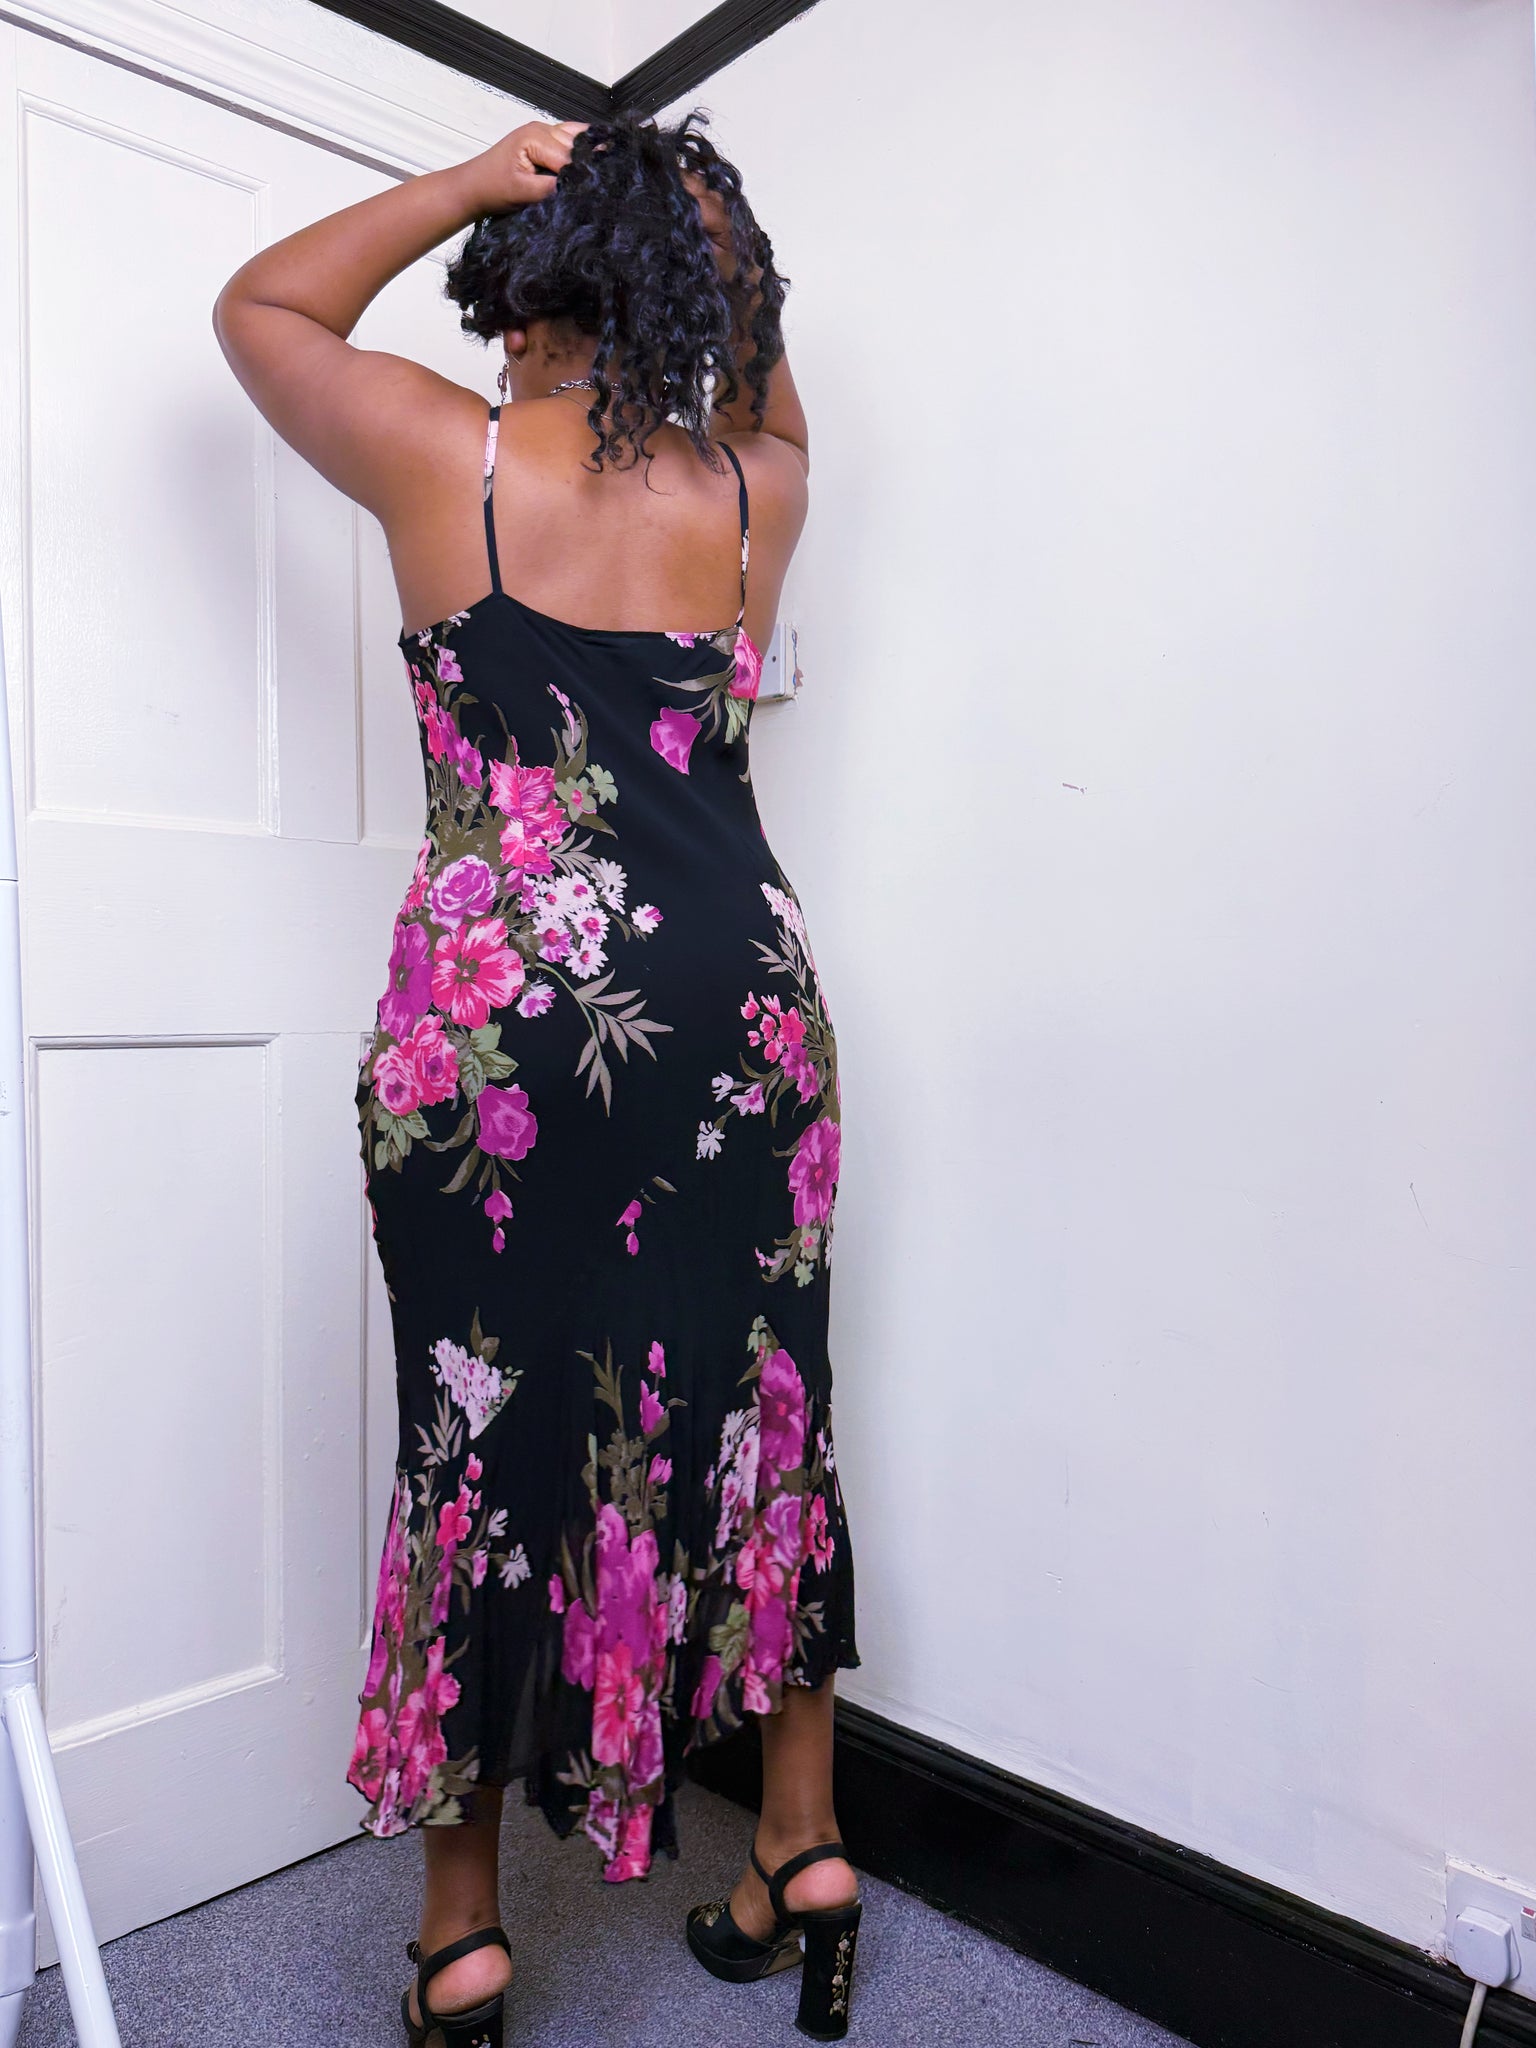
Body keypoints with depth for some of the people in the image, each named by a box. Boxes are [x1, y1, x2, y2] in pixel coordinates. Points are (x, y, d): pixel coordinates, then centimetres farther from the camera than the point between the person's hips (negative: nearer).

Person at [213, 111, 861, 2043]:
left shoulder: (451, 457, 0)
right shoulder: (756, 492, 8)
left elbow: (259, 304, 20)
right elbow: (767, 396, 34)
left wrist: (470, 178, 14)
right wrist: (715, 239, 21)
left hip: (497, 1011, -3)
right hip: (741, 998, 4)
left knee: (487, 1421, 7)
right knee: (753, 1403, 13)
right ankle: (805, 1849, 29)